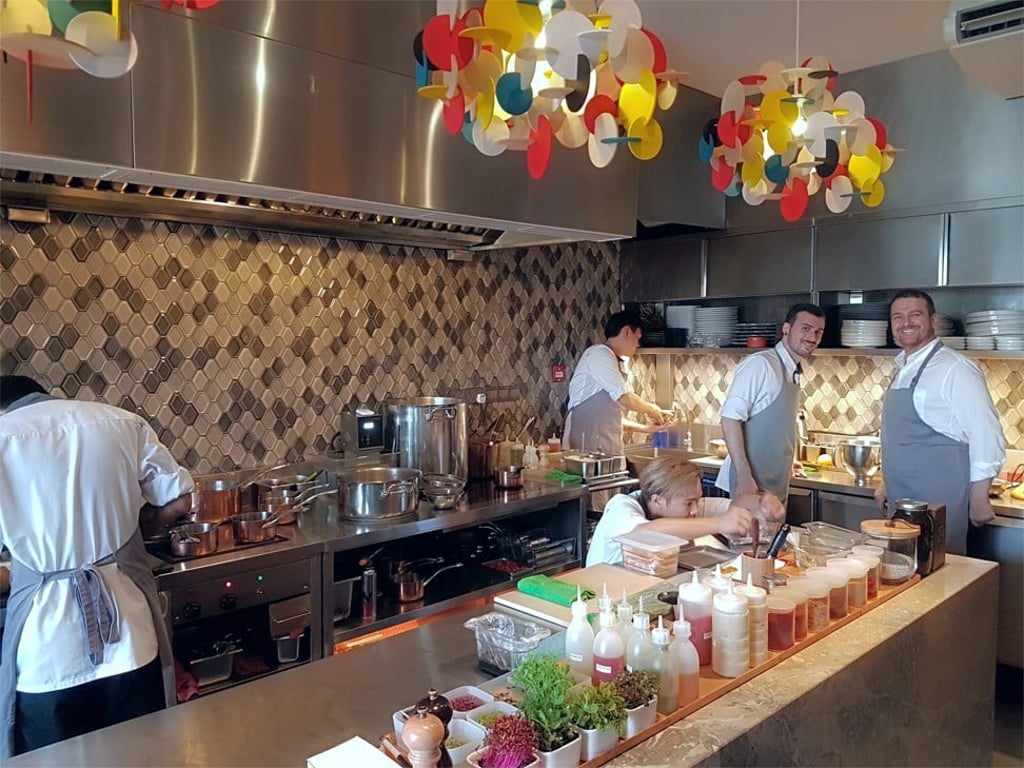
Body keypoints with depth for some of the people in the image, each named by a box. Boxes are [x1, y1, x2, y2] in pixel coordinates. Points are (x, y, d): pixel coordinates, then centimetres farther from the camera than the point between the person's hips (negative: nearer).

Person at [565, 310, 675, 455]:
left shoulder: (608, 359, 21)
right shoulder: (599, 353, -6)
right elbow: (625, 398, -14)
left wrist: (646, 428, 19)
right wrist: (654, 410, 3)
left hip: (605, 448, 9)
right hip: (588, 447, -9)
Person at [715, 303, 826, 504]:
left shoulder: (795, 374, 12)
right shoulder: (760, 364, -14)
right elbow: (730, 418, -20)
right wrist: (744, 476, -25)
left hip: (777, 485, 9)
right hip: (751, 481, -8)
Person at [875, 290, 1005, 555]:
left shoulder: (955, 368, -12)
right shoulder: (902, 370, 12)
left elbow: (986, 434, -14)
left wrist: (978, 498, -14)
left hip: (939, 501, -8)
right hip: (901, 499, 8)